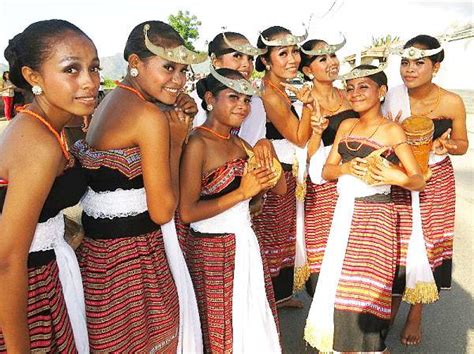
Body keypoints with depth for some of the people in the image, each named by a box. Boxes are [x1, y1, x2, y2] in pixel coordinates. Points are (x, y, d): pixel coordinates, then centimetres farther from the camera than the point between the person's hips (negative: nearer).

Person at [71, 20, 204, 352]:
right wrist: (177, 140, -9)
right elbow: (163, 211, -17)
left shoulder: (110, 101, 7)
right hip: (129, 251, -9)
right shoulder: (150, 115, -20)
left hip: (98, 241, 9)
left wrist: (178, 116, 5)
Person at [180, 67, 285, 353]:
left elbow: (280, 188, 8)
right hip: (212, 250, -7)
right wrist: (242, 193, -20)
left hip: (247, 243, 7)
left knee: (255, 323, 16)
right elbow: (187, 212, -21)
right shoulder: (197, 144, -15)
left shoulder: (240, 144, 7)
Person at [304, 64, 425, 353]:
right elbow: (326, 171, 8)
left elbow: (419, 181, -6)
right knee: (338, 285, 10)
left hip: (375, 215, -5)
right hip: (344, 212, 5)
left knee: (365, 287, -1)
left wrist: (396, 177, -27)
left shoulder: (392, 130, -5)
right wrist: (347, 168, -12)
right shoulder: (346, 126, 11)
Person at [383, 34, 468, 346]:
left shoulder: (451, 102, -10)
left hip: (436, 180, 0)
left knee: (428, 245, 8)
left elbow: (462, 144, 1)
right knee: (396, 244, 5)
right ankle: (392, 305, 32)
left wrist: (446, 145, -20)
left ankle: (416, 315, 29)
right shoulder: (393, 96, -7)